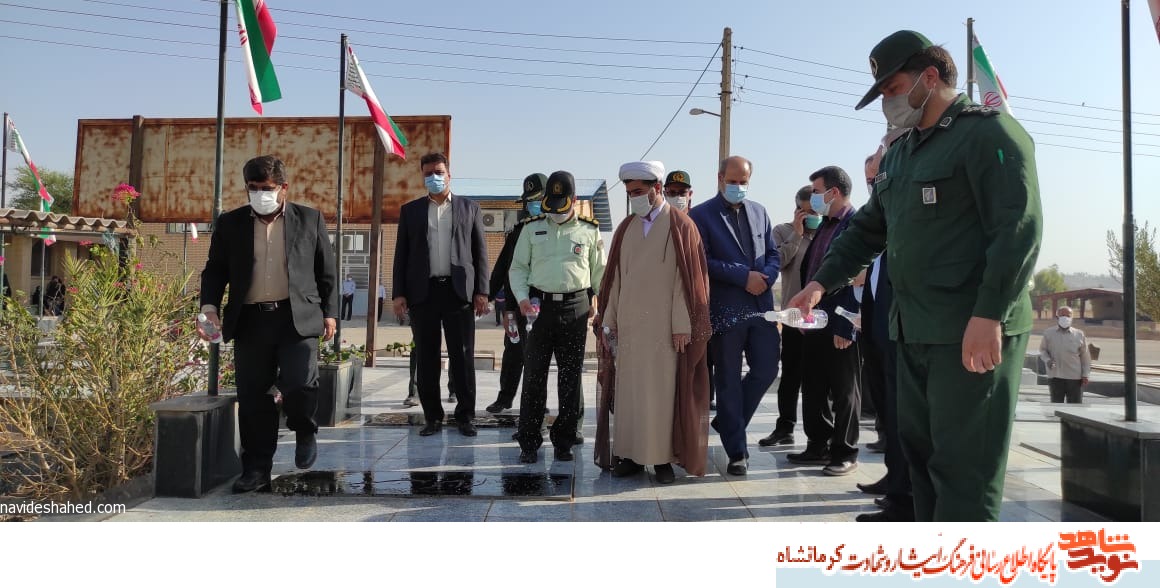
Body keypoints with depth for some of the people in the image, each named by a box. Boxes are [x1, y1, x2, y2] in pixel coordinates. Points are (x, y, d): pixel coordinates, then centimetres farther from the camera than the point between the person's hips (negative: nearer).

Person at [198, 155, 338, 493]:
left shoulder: (309, 220, 7)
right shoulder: (230, 224, 10)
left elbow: (326, 271, 10)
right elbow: (215, 270, 11)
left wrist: (329, 313, 7)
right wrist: (209, 308, -5)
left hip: (298, 317, -2)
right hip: (250, 320, 2)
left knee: (300, 383, -16)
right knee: (253, 398, 5)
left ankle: (305, 432, 16)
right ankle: (256, 468, 18)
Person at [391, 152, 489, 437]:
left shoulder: (470, 208, 10)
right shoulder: (410, 210, 13)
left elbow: (480, 252, 7)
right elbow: (401, 254, 9)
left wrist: (481, 291, -2)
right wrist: (399, 293, 0)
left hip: (459, 291, -1)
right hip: (423, 293, 1)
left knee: (463, 357, 0)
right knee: (426, 359, 4)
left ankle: (465, 416, 10)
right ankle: (432, 416, 13)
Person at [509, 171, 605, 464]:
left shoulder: (589, 230, 7)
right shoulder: (532, 228, 7)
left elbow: (600, 272, 11)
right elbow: (518, 268, 9)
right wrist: (522, 298, -7)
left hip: (576, 308, 0)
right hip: (540, 307, 0)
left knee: (570, 378, 6)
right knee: (533, 376, 0)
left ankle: (564, 441, 17)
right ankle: (529, 442, 10)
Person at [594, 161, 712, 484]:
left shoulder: (681, 226, -3)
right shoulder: (625, 229, 11)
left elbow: (687, 277, -7)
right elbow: (615, 277, 11)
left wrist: (682, 324, -12)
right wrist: (608, 319, 7)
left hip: (664, 327, -4)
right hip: (628, 325, 4)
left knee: (663, 391, 0)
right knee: (628, 389, 6)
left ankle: (663, 457, 10)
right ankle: (632, 455, 14)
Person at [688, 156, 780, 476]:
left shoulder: (759, 212, 14)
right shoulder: (701, 215, -2)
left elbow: (772, 254, 15)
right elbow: (703, 261, -11)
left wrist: (766, 277, -6)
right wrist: (744, 277, -15)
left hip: (761, 305, 5)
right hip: (725, 310, -5)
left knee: (766, 370, 5)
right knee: (729, 380, 3)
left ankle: (728, 422, 29)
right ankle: (737, 452, 13)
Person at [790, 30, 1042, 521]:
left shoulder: (988, 132, -6)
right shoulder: (898, 154, 19)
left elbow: (1019, 229, -16)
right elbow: (868, 229, 23)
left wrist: (989, 315, -23)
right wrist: (821, 282, 11)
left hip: (976, 332, -8)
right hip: (915, 331, 9)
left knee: (963, 464, -5)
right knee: (920, 450, 14)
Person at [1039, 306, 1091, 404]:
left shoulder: (1079, 334, 2)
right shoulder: (1048, 333, 2)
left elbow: (1085, 356, 5)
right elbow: (1043, 350, 10)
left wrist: (1085, 375, 0)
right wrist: (1047, 360, -12)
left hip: (1075, 377, 0)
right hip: (1055, 376, 0)